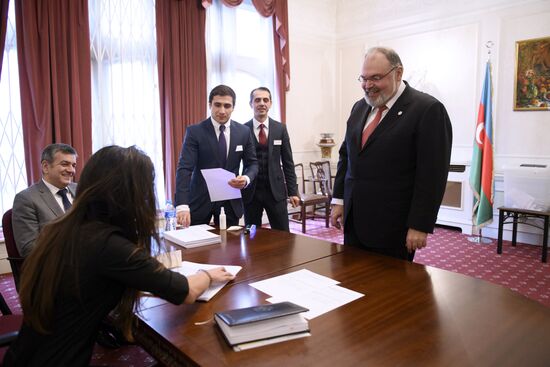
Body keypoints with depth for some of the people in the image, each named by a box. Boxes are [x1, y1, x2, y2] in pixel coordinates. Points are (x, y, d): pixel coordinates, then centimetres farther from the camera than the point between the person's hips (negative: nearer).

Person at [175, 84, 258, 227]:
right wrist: (182, 205, -30)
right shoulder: (194, 131, -10)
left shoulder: (244, 132, 0)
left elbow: (252, 163, 7)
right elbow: (184, 169, -17)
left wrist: (246, 178, -17)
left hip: (231, 202, 2)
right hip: (200, 200, -2)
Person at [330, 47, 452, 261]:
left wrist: (420, 225, -14)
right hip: (354, 222, 6)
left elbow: (432, 174, -13)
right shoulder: (360, 108, 11)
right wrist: (339, 200, 11)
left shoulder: (428, 109, -11)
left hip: (393, 227, -6)